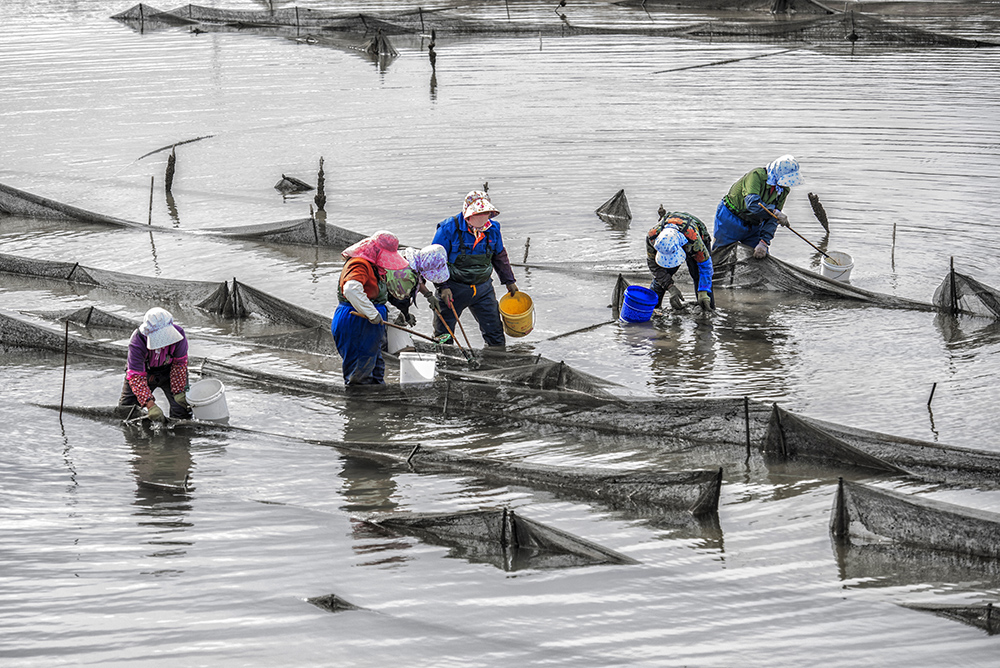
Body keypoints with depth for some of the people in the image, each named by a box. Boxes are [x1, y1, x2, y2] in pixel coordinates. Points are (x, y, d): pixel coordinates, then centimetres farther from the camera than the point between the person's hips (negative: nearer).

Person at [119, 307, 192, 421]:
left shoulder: (178, 333, -30)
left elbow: (180, 363, -12)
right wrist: (150, 405, -40)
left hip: (168, 371, 1)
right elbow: (136, 376, -32)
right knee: (126, 407, -3)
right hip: (145, 371, -1)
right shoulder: (137, 342, -36)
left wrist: (179, 392, -16)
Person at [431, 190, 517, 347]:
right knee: (444, 334, 5)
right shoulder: (449, 229, -17)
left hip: (483, 288, 4)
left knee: (495, 334, 6)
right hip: (454, 289, -3)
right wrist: (443, 286, -17)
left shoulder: (492, 229, -2)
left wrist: (509, 281, 20)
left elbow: (500, 256, 15)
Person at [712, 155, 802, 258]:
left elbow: (772, 219, -11)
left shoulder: (784, 190, -6)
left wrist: (764, 243, -22)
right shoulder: (757, 176, -26)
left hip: (754, 225, 6)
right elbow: (752, 204, -39)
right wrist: (774, 212, -37)